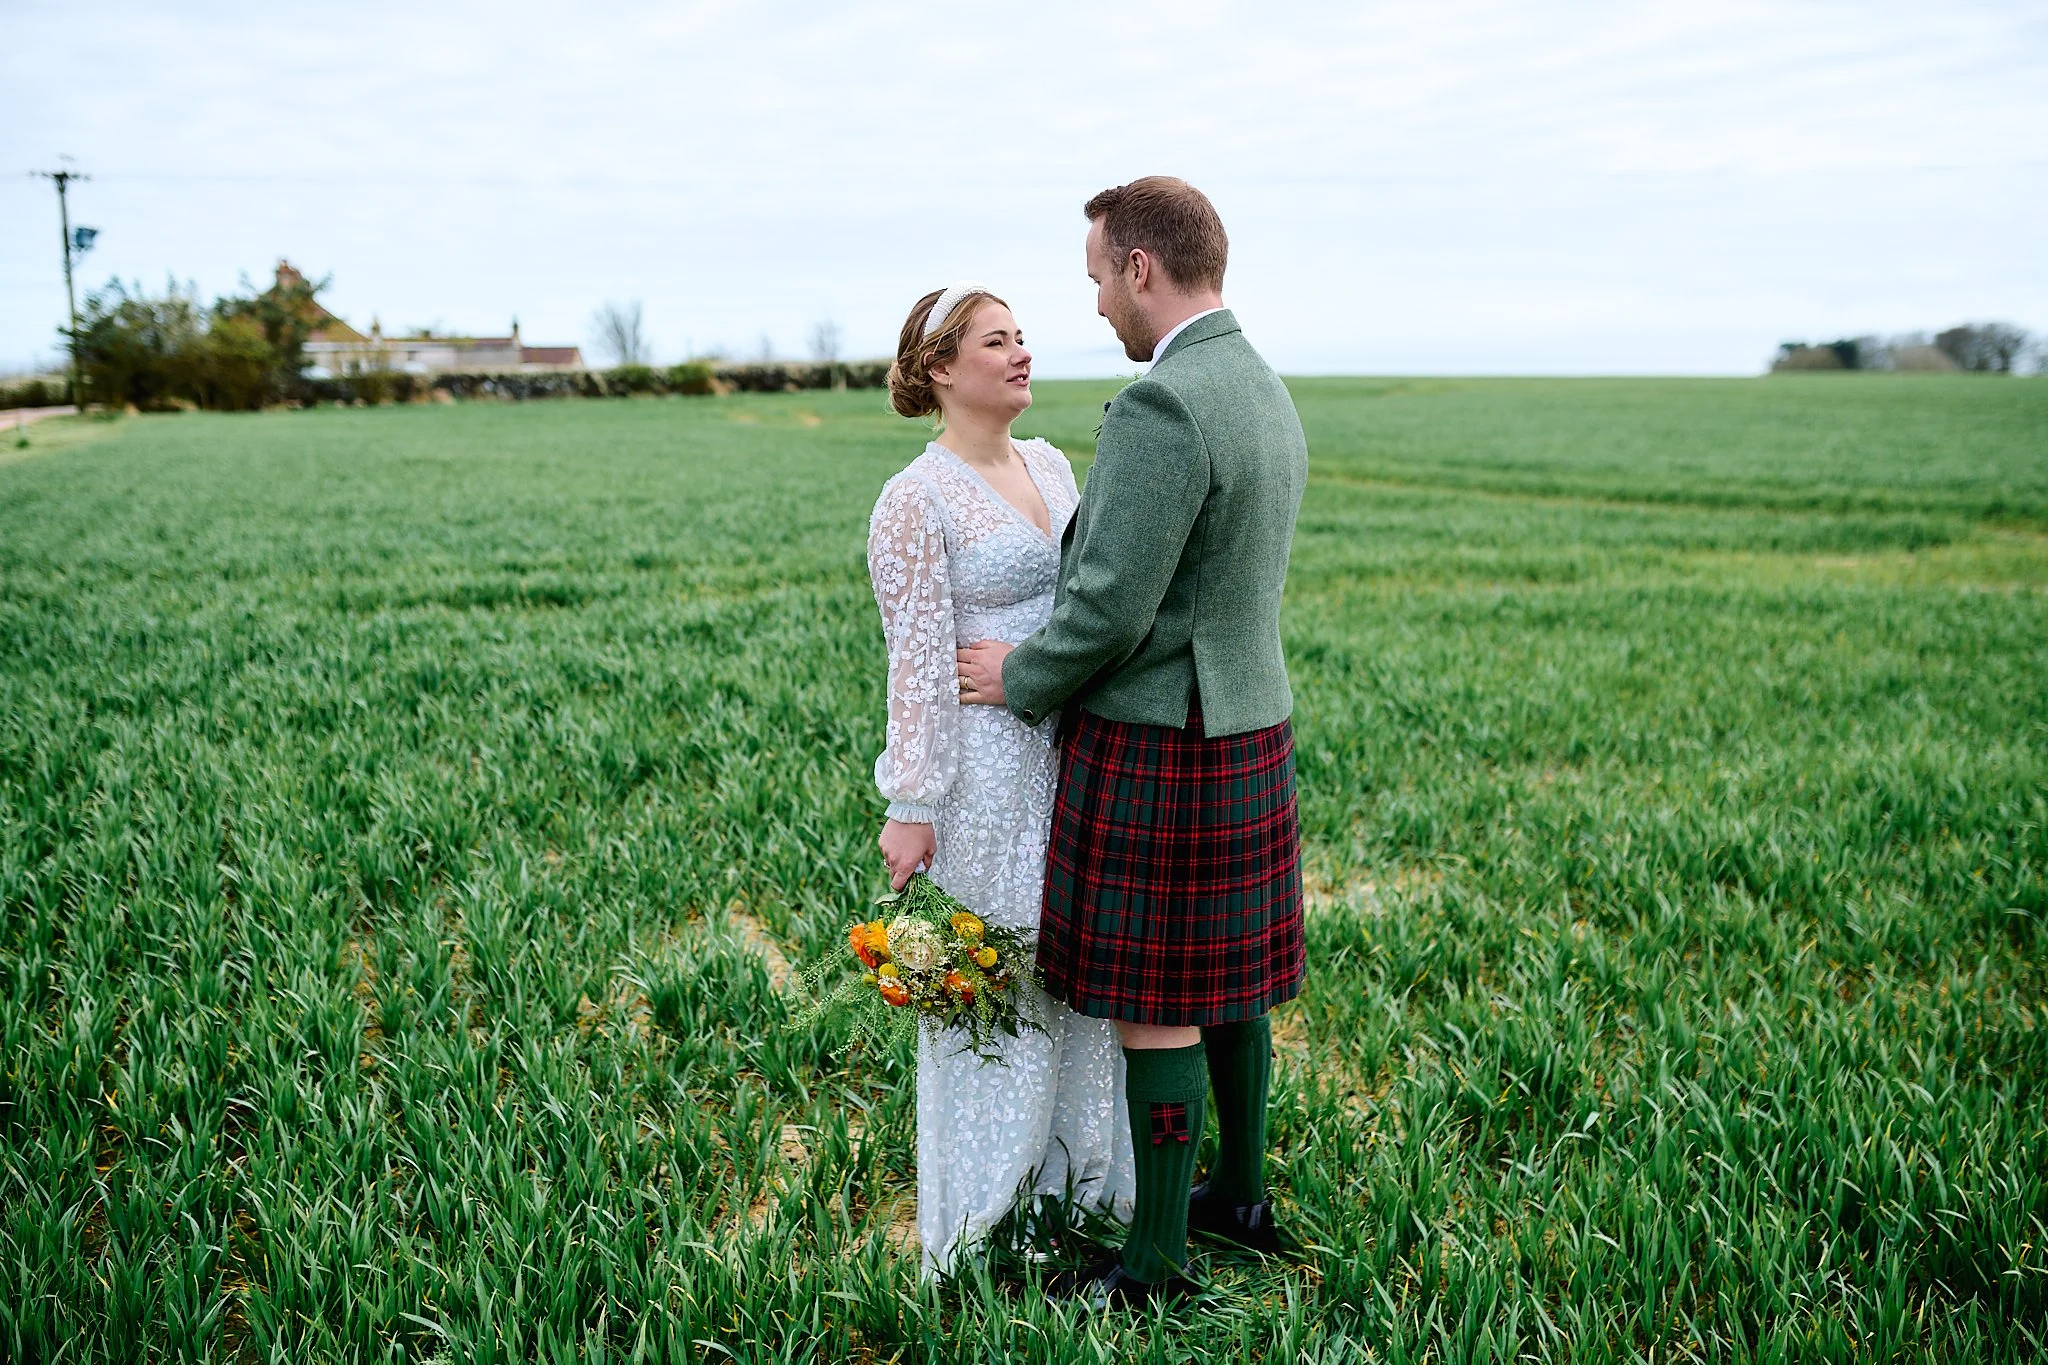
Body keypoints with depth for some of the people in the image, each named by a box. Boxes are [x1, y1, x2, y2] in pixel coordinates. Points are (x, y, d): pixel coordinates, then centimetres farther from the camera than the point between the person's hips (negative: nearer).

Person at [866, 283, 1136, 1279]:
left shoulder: (1049, 465, 10)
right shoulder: (916, 501, -12)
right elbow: (916, 663, -15)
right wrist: (909, 807, -14)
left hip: (1075, 753, 7)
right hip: (989, 764, -7)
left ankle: (1070, 1172, 37)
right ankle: (986, 1215, 27)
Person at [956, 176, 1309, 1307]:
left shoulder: (1161, 407, -22)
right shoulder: (1269, 397, 10)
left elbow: (1110, 606, -24)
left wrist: (1018, 680, -6)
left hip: (1155, 748, -9)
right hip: (1248, 723, 9)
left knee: (1154, 1003, 3)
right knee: (1228, 978, 20)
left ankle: (1155, 1262, 19)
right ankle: (1238, 1194, 37)